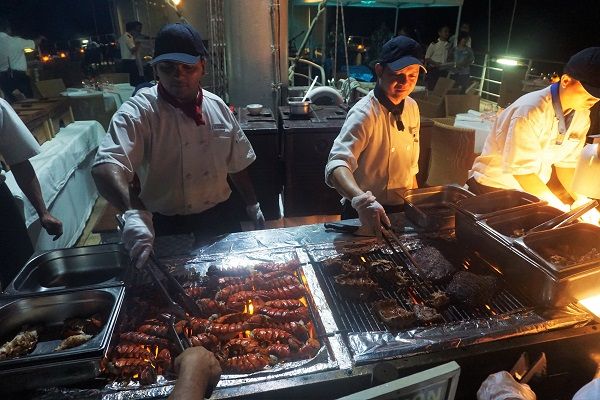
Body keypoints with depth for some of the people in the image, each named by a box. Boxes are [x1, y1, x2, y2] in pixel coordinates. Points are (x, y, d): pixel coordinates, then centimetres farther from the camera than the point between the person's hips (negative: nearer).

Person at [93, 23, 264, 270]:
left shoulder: (217, 107, -2)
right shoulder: (138, 112, -17)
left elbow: (236, 163, 8)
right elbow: (106, 166, -32)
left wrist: (252, 204, 12)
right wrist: (133, 212, -50)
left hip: (219, 218, 4)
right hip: (166, 227, -3)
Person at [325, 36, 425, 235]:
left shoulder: (411, 107, 1)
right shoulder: (364, 114, -23)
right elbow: (337, 165, -37)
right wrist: (363, 201, -53)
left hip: (402, 210, 7)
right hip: (366, 214, -7)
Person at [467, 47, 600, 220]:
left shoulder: (582, 116, -2)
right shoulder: (530, 112, -26)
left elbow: (567, 163, 3)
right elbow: (521, 170, -27)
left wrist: (581, 200, -11)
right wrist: (562, 210, -25)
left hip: (533, 189, 7)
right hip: (494, 187, -6)